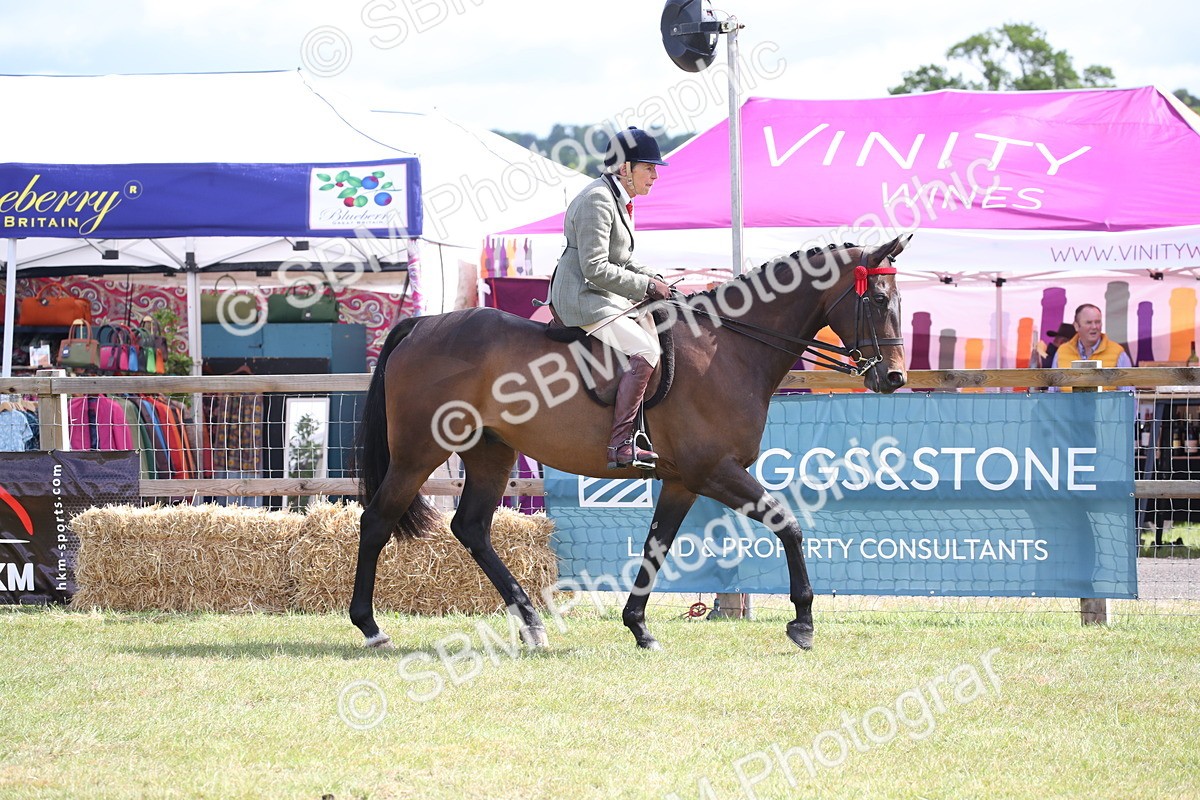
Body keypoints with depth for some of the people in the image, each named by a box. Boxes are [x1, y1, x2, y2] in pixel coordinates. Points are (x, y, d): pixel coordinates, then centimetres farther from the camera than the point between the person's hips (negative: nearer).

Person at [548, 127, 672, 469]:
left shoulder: (618, 199, 14)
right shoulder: (597, 201, -18)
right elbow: (596, 268, -22)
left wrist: (650, 276, 7)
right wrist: (645, 285, -17)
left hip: (603, 296, 11)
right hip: (582, 298, -11)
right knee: (643, 353, -24)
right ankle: (619, 445, -27)